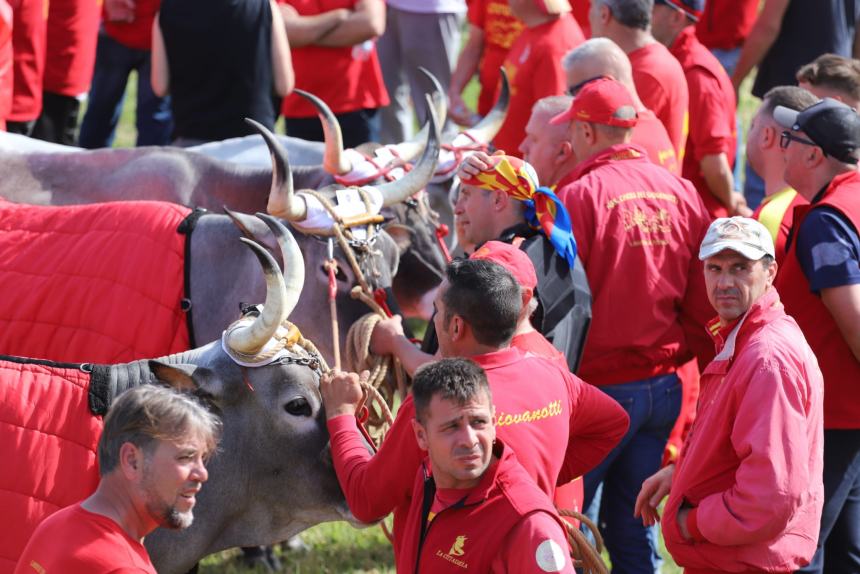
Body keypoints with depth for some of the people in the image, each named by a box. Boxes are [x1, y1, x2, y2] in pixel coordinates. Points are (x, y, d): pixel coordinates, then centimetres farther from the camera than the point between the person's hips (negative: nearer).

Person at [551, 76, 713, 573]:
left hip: (601, 381, -6)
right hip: (664, 384, 6)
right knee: (634, 521, 14)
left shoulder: (581, 196, -13)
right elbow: (704, 303, 7)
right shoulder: (682, 193, 4)